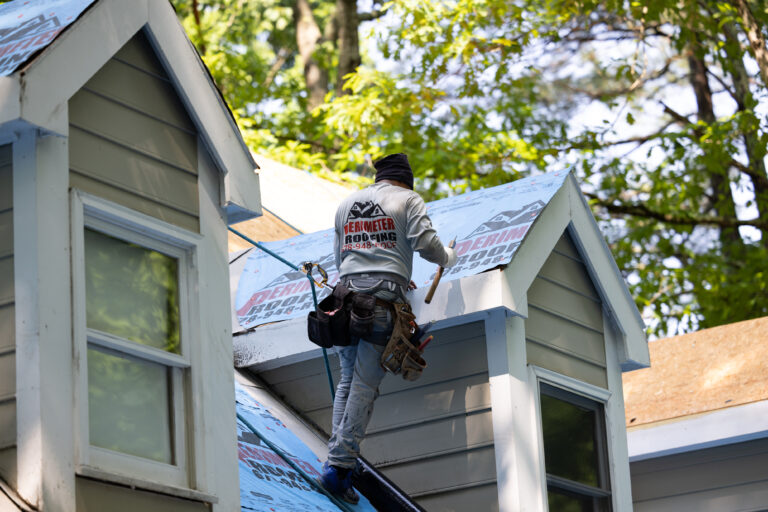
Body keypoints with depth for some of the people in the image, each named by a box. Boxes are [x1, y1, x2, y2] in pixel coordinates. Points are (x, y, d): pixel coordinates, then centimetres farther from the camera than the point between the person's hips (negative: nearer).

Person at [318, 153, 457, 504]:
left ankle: (336, 456, -2)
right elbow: (425, 241, -4)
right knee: (365, 385, -8)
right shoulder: (408, 199, 9)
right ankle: (340, 464, -16)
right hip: (383, 301, -5)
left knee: (348, 381, 11)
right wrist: (447, 257, 17)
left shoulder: (346, 204, 24)